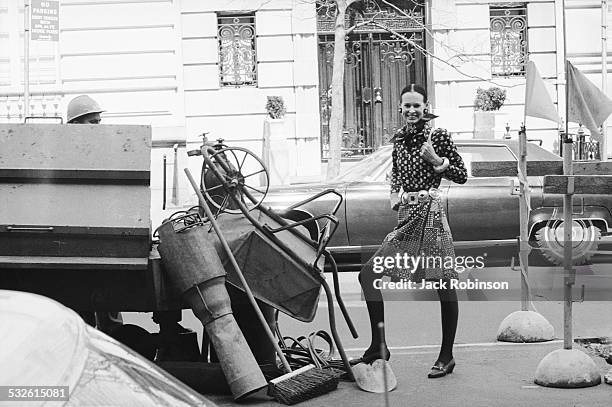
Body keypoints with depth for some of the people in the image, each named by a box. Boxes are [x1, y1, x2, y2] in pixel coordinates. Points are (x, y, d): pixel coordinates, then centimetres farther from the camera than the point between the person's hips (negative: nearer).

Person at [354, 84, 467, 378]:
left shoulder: (437, 135, -4)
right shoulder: (399, 138, 13)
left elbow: (462, 176, -2)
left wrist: (435, 160, -15)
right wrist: (395, 194, 12)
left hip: (430, 212, -7)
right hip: (405, 215, 7)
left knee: (443, 283, -1)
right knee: (368, 275, 1)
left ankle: (446, 356, 9)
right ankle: (378, 347, 11)